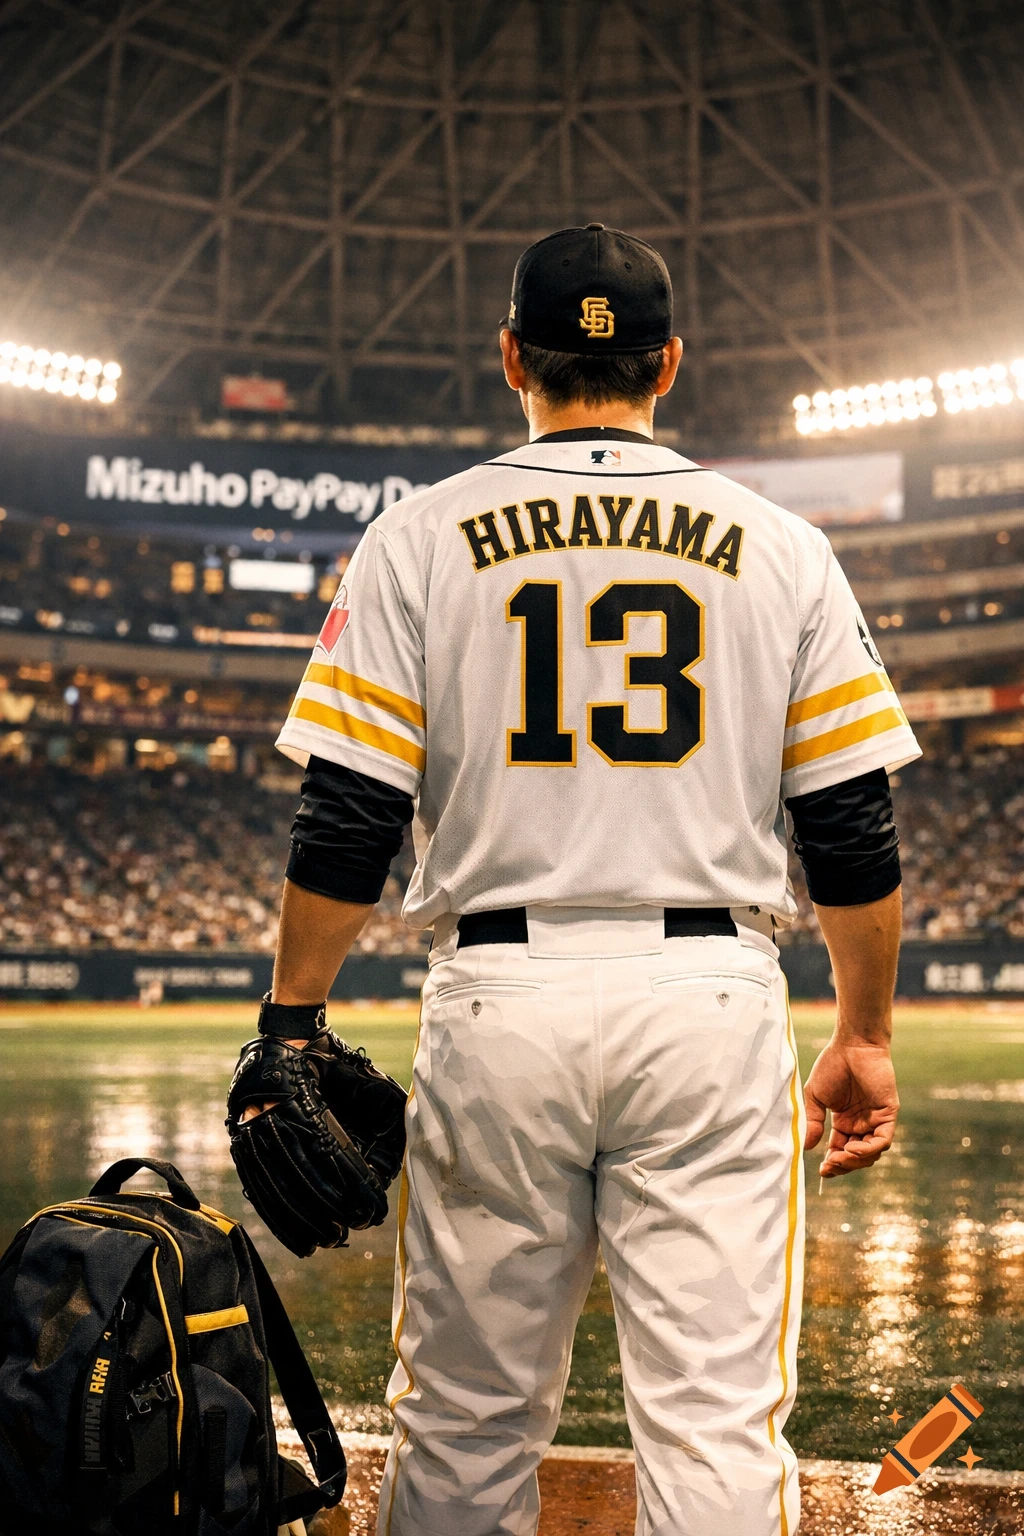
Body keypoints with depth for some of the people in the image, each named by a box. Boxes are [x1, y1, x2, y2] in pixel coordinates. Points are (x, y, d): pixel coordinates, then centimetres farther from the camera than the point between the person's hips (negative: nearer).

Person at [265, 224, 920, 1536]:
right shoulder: (778, 546, 6)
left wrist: (292, 1027, 7)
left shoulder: (424, 538, 3)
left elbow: (347, 821, -2)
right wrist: (864, 1037, 13)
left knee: (467, 1426, 12)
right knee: (718, 1427, 4)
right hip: (710, 1001, 1)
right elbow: (853, 834, 4)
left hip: (498, 996, 0)